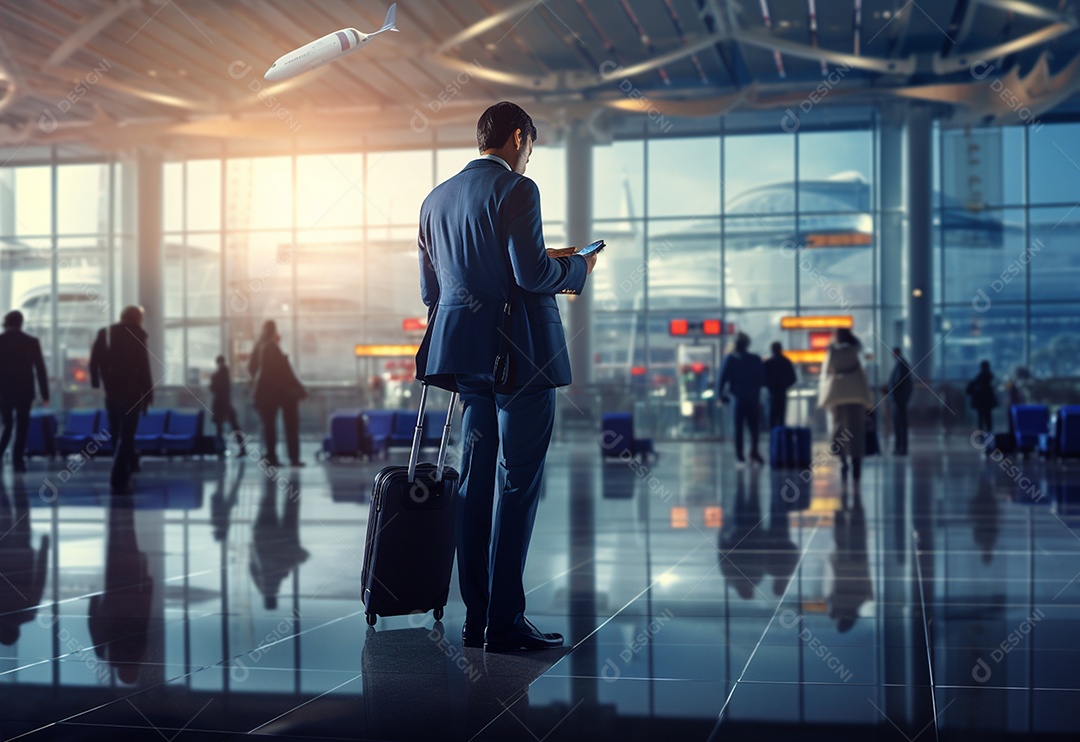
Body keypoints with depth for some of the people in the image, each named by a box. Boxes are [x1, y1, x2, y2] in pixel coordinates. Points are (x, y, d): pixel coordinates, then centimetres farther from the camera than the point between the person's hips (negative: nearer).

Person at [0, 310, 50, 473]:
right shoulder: (32, 342, -3)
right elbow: (40, 369, -4)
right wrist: (45, 393, 0)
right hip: (25, 391, -1)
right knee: (22, 426, 7)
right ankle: (18, 460, 2)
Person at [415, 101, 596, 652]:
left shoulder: (436, 199, 15)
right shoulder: (516, 190, -8)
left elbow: (430, 289, 16)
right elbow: (531, 272, -17)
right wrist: (576, 269, 2)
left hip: (468, 356, 8)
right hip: (519, 355, -7)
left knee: (477, 480, 11)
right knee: (519, 483, -3)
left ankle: (476, 618, 14)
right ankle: (505, 622, -1)